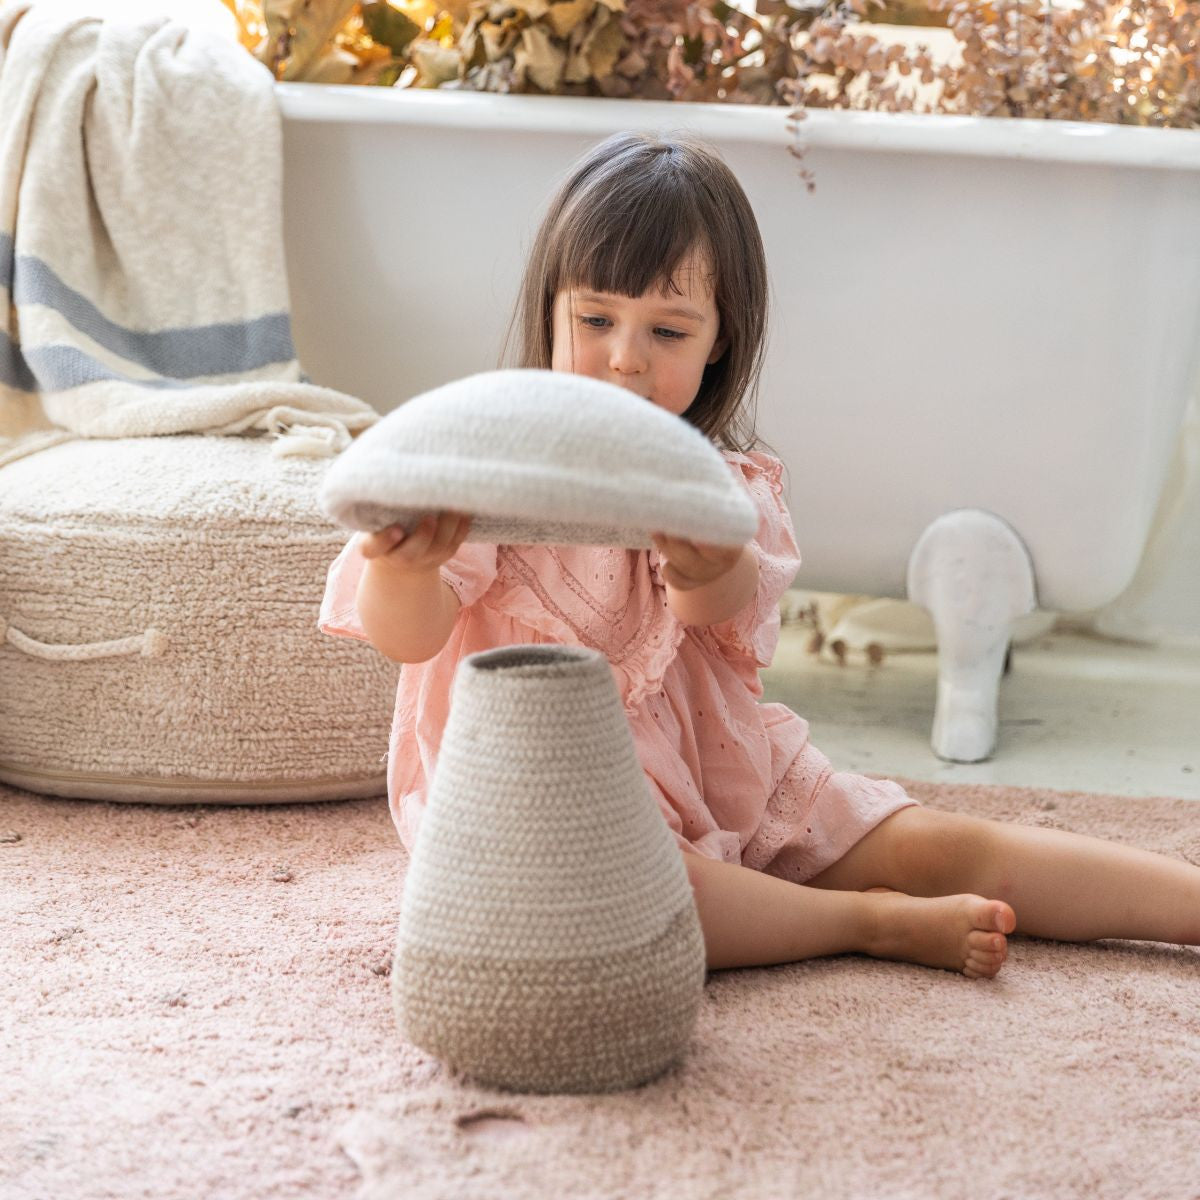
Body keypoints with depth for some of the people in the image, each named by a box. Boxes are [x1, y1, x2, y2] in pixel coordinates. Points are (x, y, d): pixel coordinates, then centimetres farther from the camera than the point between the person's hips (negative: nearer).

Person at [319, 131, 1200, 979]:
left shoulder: (727, 486, 0)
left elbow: (727, 606, -23)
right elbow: (409, 634, -20)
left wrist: (713, 571, -49)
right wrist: (402, 566, -45)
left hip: (714, 779, 4)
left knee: (939, 847, -4)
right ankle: (876, 923, -23)